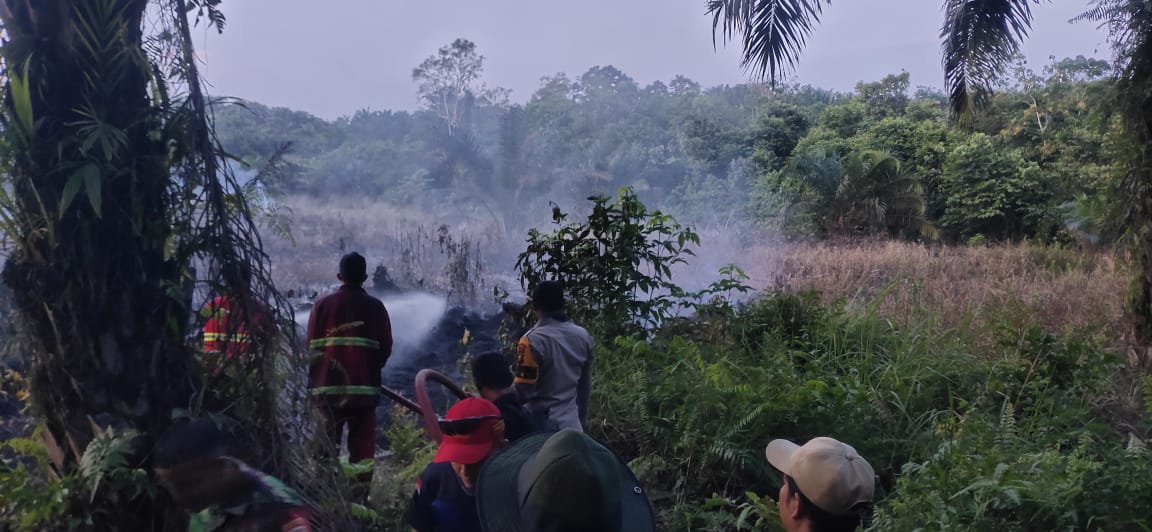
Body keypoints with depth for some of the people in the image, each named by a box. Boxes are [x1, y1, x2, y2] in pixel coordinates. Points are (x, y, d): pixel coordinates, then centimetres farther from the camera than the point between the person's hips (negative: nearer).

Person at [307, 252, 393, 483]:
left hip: (327, 385, 1)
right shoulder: (375, 307, -3)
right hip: (364, 387, -1)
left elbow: (312, 346, 2)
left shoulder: (322, 305, 0)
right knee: (362, 445, 4)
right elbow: (385, 347, -2)